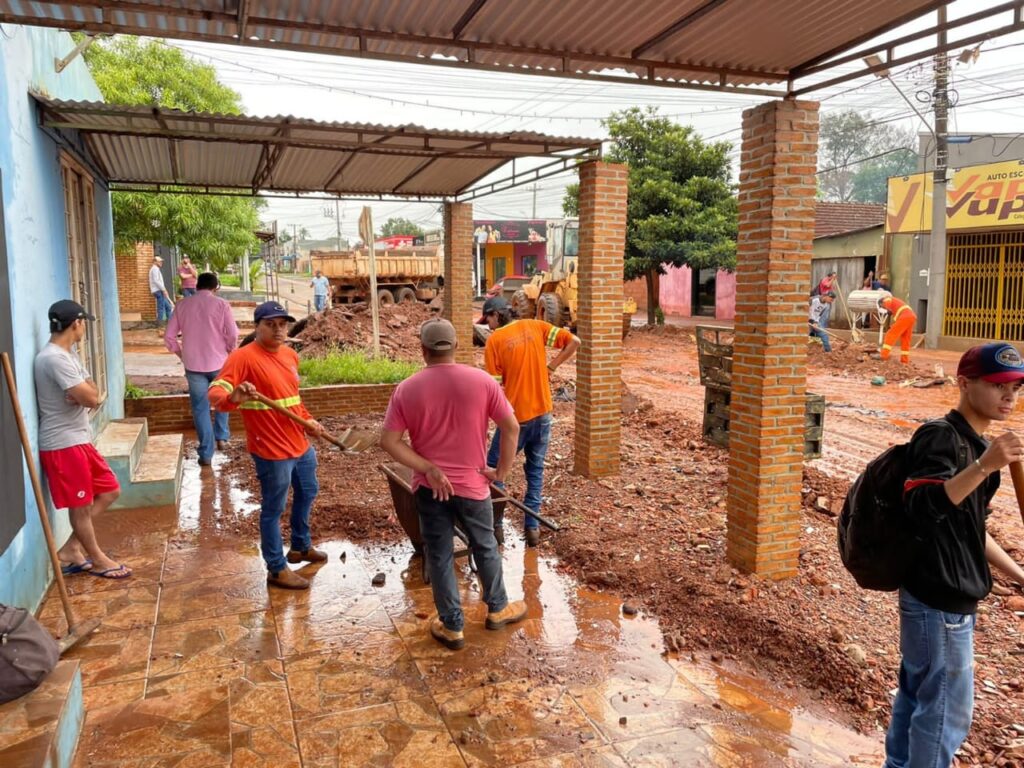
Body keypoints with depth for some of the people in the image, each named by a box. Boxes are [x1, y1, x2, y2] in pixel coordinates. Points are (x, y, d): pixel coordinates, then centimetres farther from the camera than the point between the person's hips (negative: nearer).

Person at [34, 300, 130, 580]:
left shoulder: (68, 354, 12)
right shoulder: (54, 358, -21)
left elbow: (92, 393, 7)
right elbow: (91, 398, -23)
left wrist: (82, 393, -14)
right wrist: (85, 394, -2)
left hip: (79, 439, 10)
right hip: (62, 445, -10)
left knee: (109, 491, 15)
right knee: (81, 505, 5)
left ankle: (71, 549, 24)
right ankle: (97, 560, 22)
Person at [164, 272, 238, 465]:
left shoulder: (182, 305, 2)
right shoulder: (221, 304, -6)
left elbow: (169, 336, 1)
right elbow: (233, 335, -11)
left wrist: (181, 354, 15)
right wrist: (230, 352, 7)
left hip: (193, 364, 1)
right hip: (218, 362, -1)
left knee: (200, 407, 8)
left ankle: (206, 453, 9)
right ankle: (222, 436, 27)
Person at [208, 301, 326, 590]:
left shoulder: (290, 355, 7)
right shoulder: (243, 356, -18)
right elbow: (215, 391, -29)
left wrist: (308, 420, 13)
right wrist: (233, 398, -50)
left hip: (301, 444, 9)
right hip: (272, 451, -9)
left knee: (307, 493, 25)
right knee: (273, 510, 5)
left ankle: (301, 546, 47)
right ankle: (277, 569, 21)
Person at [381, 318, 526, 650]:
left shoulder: (406, 389, -8)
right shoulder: (482, 381, -9)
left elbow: (389, 441, -12)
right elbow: (511, 427, -9)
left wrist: (427, 469, -11)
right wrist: (501, 471, 0)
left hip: (429, 487, 0)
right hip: (472, 483, 0)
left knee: (439, 555, 12)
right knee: (485, 547, 20)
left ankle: (452, 626, 23)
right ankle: (498, 609, 37)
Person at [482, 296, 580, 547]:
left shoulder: (494, 340, -8)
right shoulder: (536, 326, 3)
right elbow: (574, 342, -1)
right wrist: (550, 367, 4)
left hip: (515, 416, -4)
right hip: (542, 413, 5)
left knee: (494, 469, 10)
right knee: (536, 471, 15)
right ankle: (532, 526, 16)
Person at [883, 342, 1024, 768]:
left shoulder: (976, 443, 13)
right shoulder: (940, 436, -16)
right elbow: (922, 508, -31)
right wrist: (985, 467, -37)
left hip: (950, 597, 9)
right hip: (938, 600, -9)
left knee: (918, 694, 20)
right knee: (947, 708, 2)